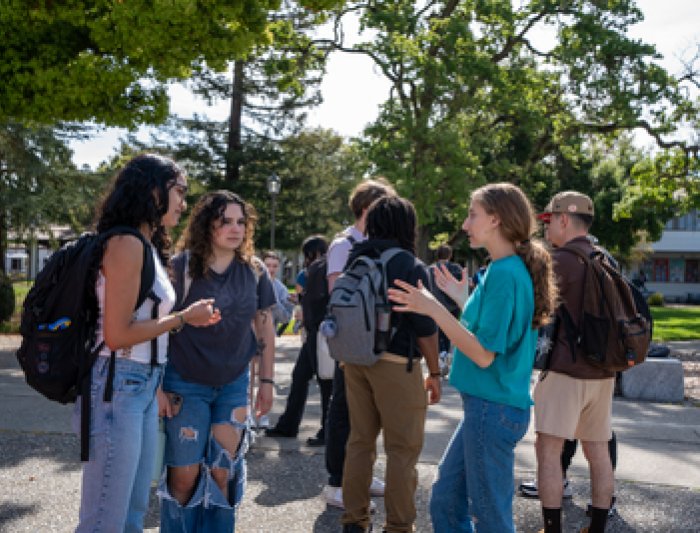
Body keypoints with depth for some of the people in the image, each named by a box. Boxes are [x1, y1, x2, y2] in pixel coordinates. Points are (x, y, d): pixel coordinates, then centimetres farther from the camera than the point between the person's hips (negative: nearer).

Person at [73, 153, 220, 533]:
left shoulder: (148, 246, 14)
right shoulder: (126, 244, -14)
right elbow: (117, 334, -18)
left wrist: (156, 386, 13)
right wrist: (184, 318, -9)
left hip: (142, 387, 10)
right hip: (117, 387, -10)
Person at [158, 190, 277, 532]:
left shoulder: (255, 270, 1)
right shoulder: (181, 266, -12)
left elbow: (264, 327, 8)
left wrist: (267, 381, 7)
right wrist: (159, 385, -11)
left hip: (234, 385, 3)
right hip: (185, 384, -3)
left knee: (224, 473, 8)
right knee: (184, 475, 5)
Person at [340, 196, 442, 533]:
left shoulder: (355, 261, 7)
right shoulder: (412, 266, -9)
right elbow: (425, 327, -10)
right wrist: (435, 372, -1)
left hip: (355, 360, 6)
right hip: (396, 364, -6)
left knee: (360, 441, 14)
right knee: (402, 449, 4)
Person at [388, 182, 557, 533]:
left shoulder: (504, 273, -19)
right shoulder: (510, 268, 10)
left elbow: (484, 354, -21)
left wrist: (434, 310, -22)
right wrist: (462, 299, 19)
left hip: (493, 408, -10)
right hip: (486, 405, 10)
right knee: (445, 497, 18)